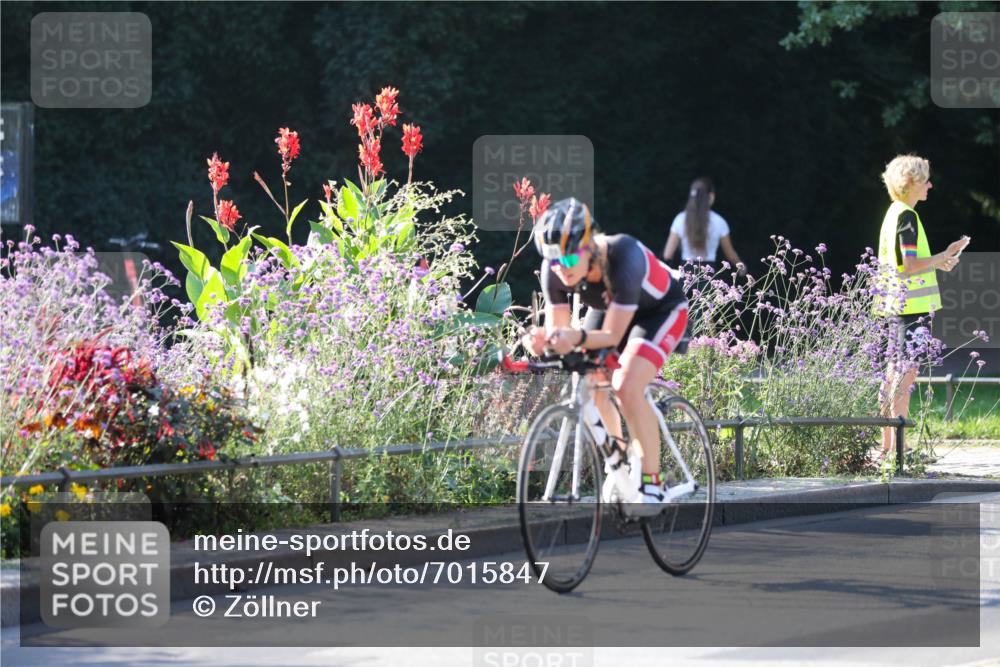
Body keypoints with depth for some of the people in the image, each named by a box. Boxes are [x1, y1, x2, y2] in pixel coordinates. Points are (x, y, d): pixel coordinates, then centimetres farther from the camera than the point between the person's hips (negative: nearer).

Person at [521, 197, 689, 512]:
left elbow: (612, 335, -36)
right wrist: (543, 340, -44)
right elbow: (558, 328, -20)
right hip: (608, 307, 6)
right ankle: (617, 459, 21)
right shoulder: (554, 268, -26)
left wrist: (579, 337, -56)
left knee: (627, 386, -25)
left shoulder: (624, 257, -40)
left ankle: (653, 483, -12)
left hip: (660, 309, -6)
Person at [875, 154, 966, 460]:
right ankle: (897, 449, -11)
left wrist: (937, 262, 20)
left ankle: (887, 446, 15)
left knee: (894, 374, 12)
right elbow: (910, 265, -21)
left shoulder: (894, 213, 15)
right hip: (913, 307, -10)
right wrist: (945, 256, -11)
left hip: (898, 306, 10)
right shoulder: (907, 216, -14)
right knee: (906, 376, -10)